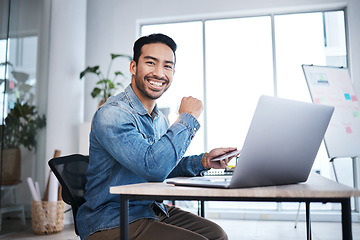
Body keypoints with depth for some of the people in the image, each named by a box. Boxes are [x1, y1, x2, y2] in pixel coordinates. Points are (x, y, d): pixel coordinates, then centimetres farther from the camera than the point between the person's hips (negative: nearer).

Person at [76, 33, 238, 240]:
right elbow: (153, 168, -30)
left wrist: (203, 161, -1)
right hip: (112, 222, -8)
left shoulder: (159, 118, 8)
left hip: (153, 210, 8)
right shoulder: (112, 114, -20)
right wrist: (188, 118, -20)